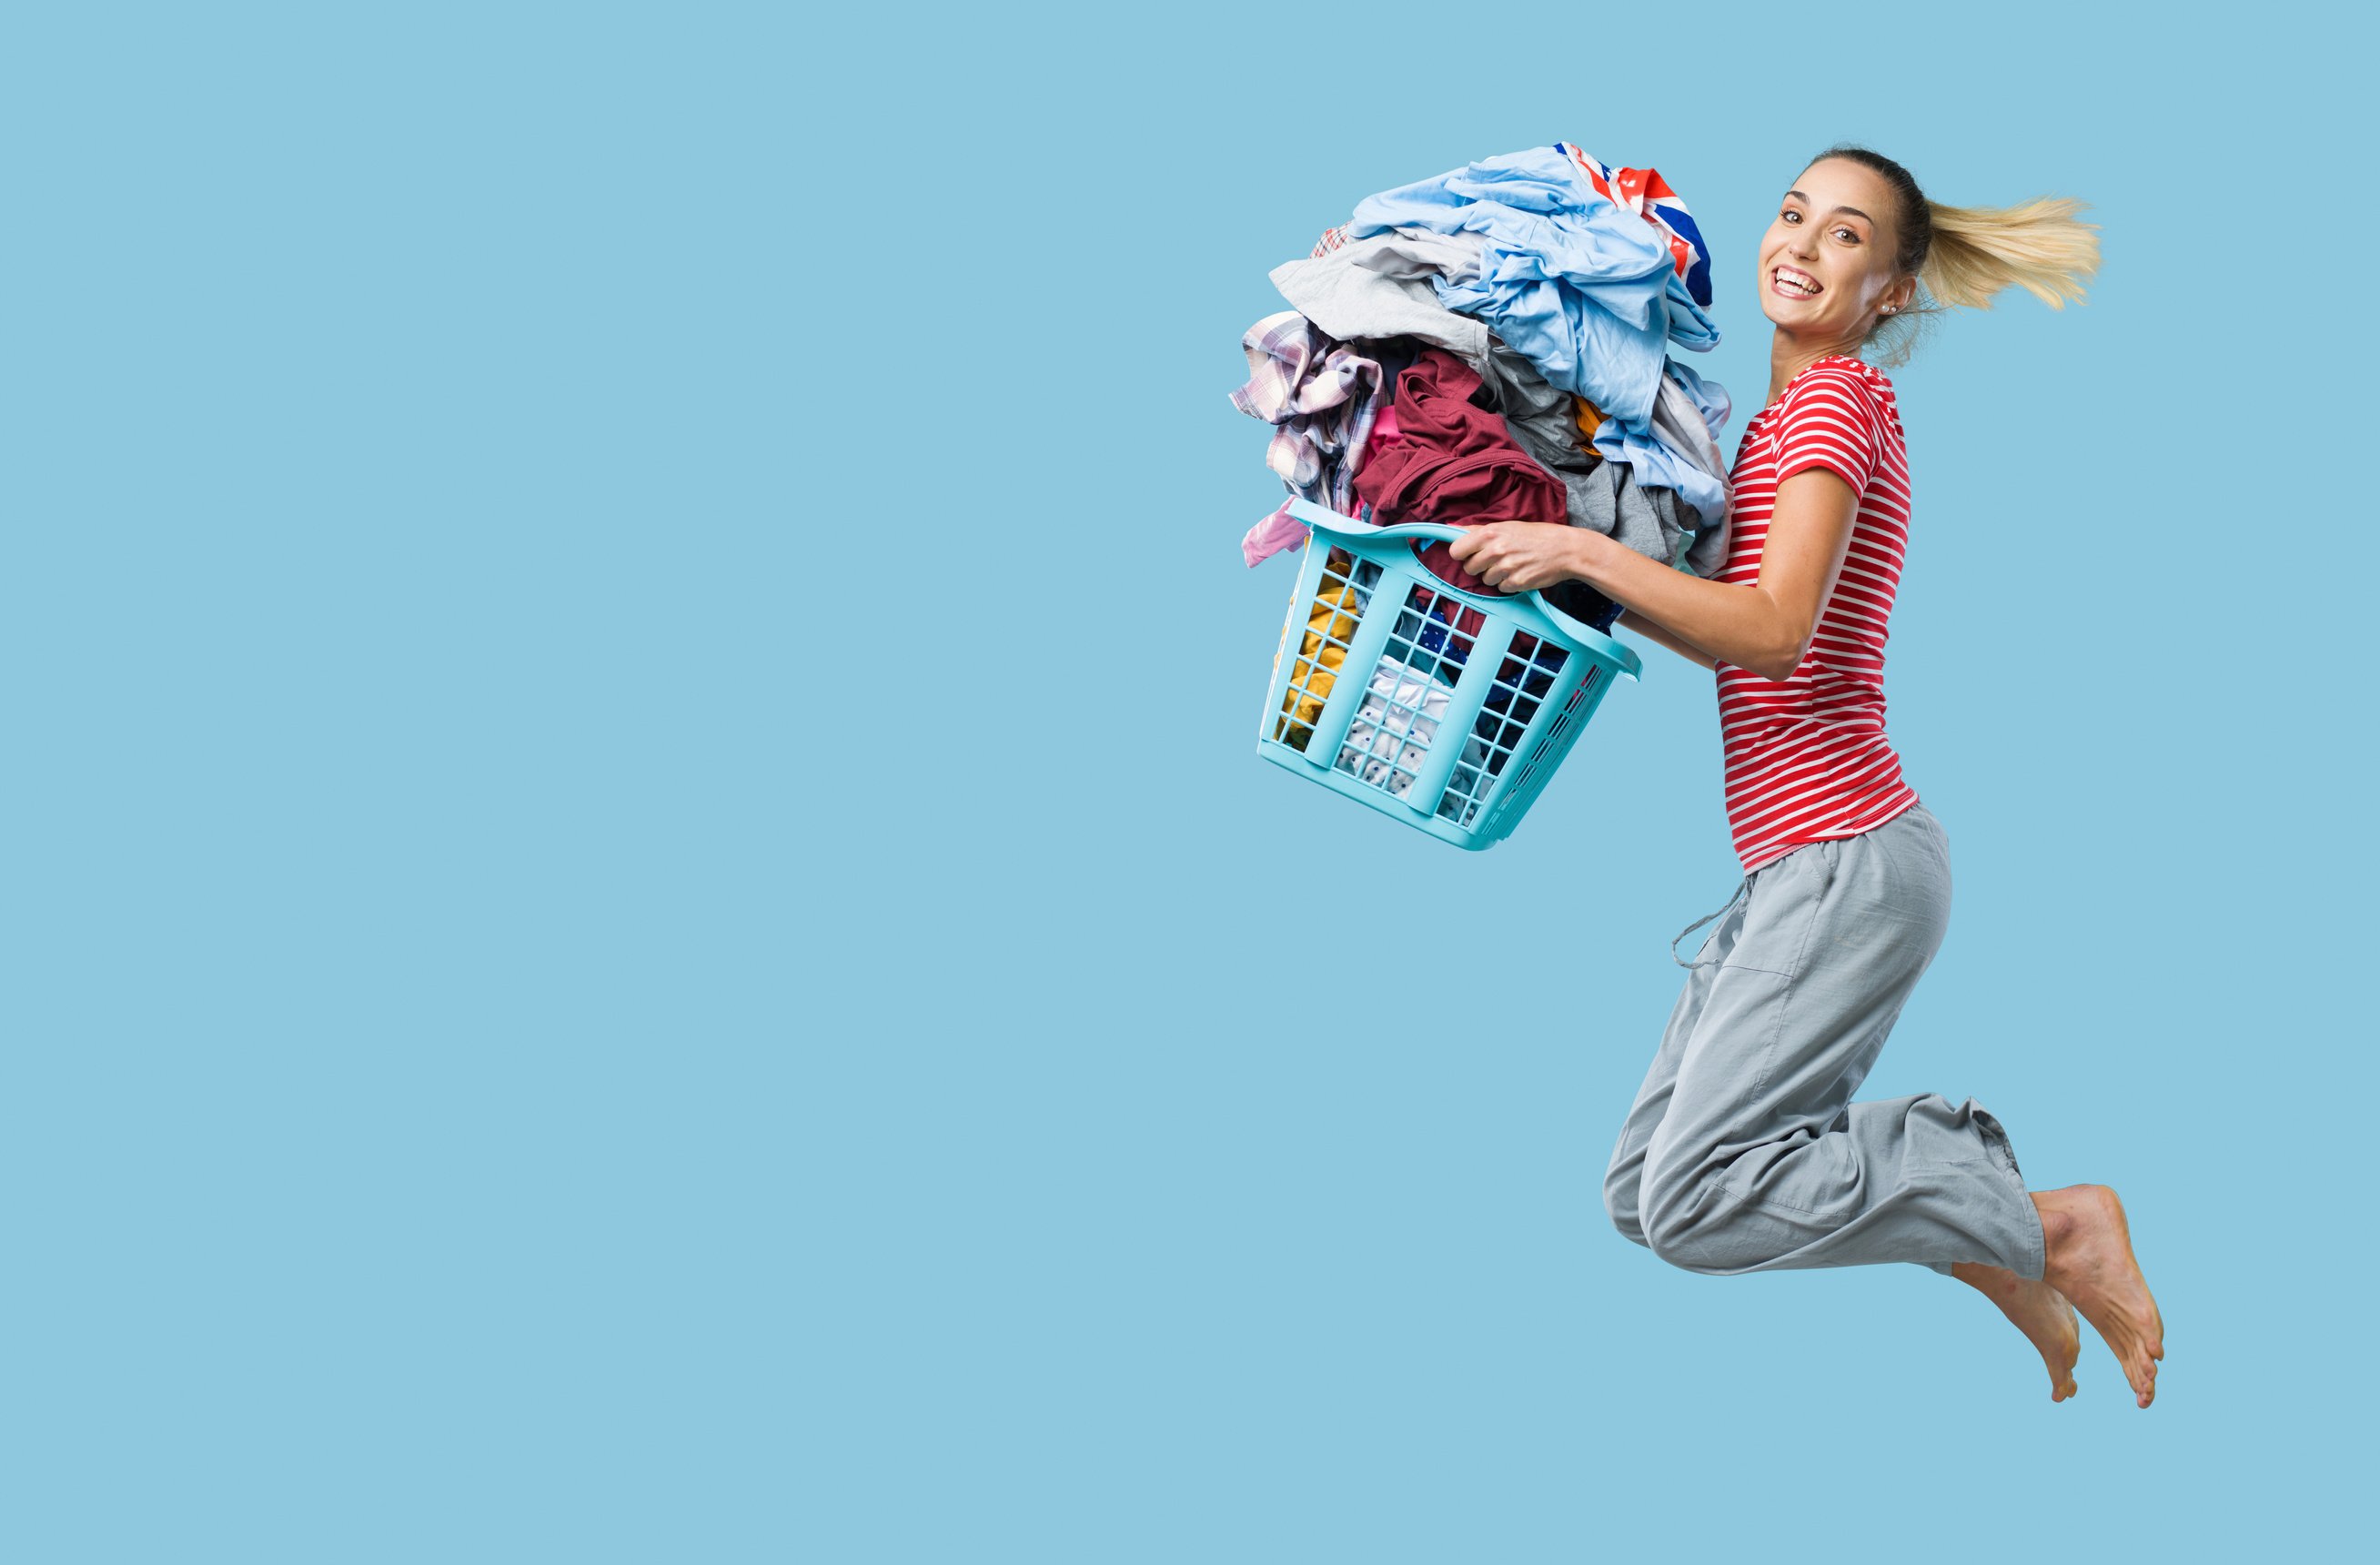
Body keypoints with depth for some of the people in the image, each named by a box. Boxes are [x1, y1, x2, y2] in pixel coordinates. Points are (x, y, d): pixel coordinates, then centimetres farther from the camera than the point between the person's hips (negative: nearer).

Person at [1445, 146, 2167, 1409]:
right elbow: (1720, 623, 22)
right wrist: (1579, 583, 15)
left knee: (1693, 1199, -14)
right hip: (1793, 870, 9)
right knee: (1643, 1191, 6)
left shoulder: (1835, 395, -9)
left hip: (1850, 861, -9)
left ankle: (2048, 1225, -2)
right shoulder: (1786, 410, 19)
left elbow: (1775, 631, -22)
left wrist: (1584, 551, -20)